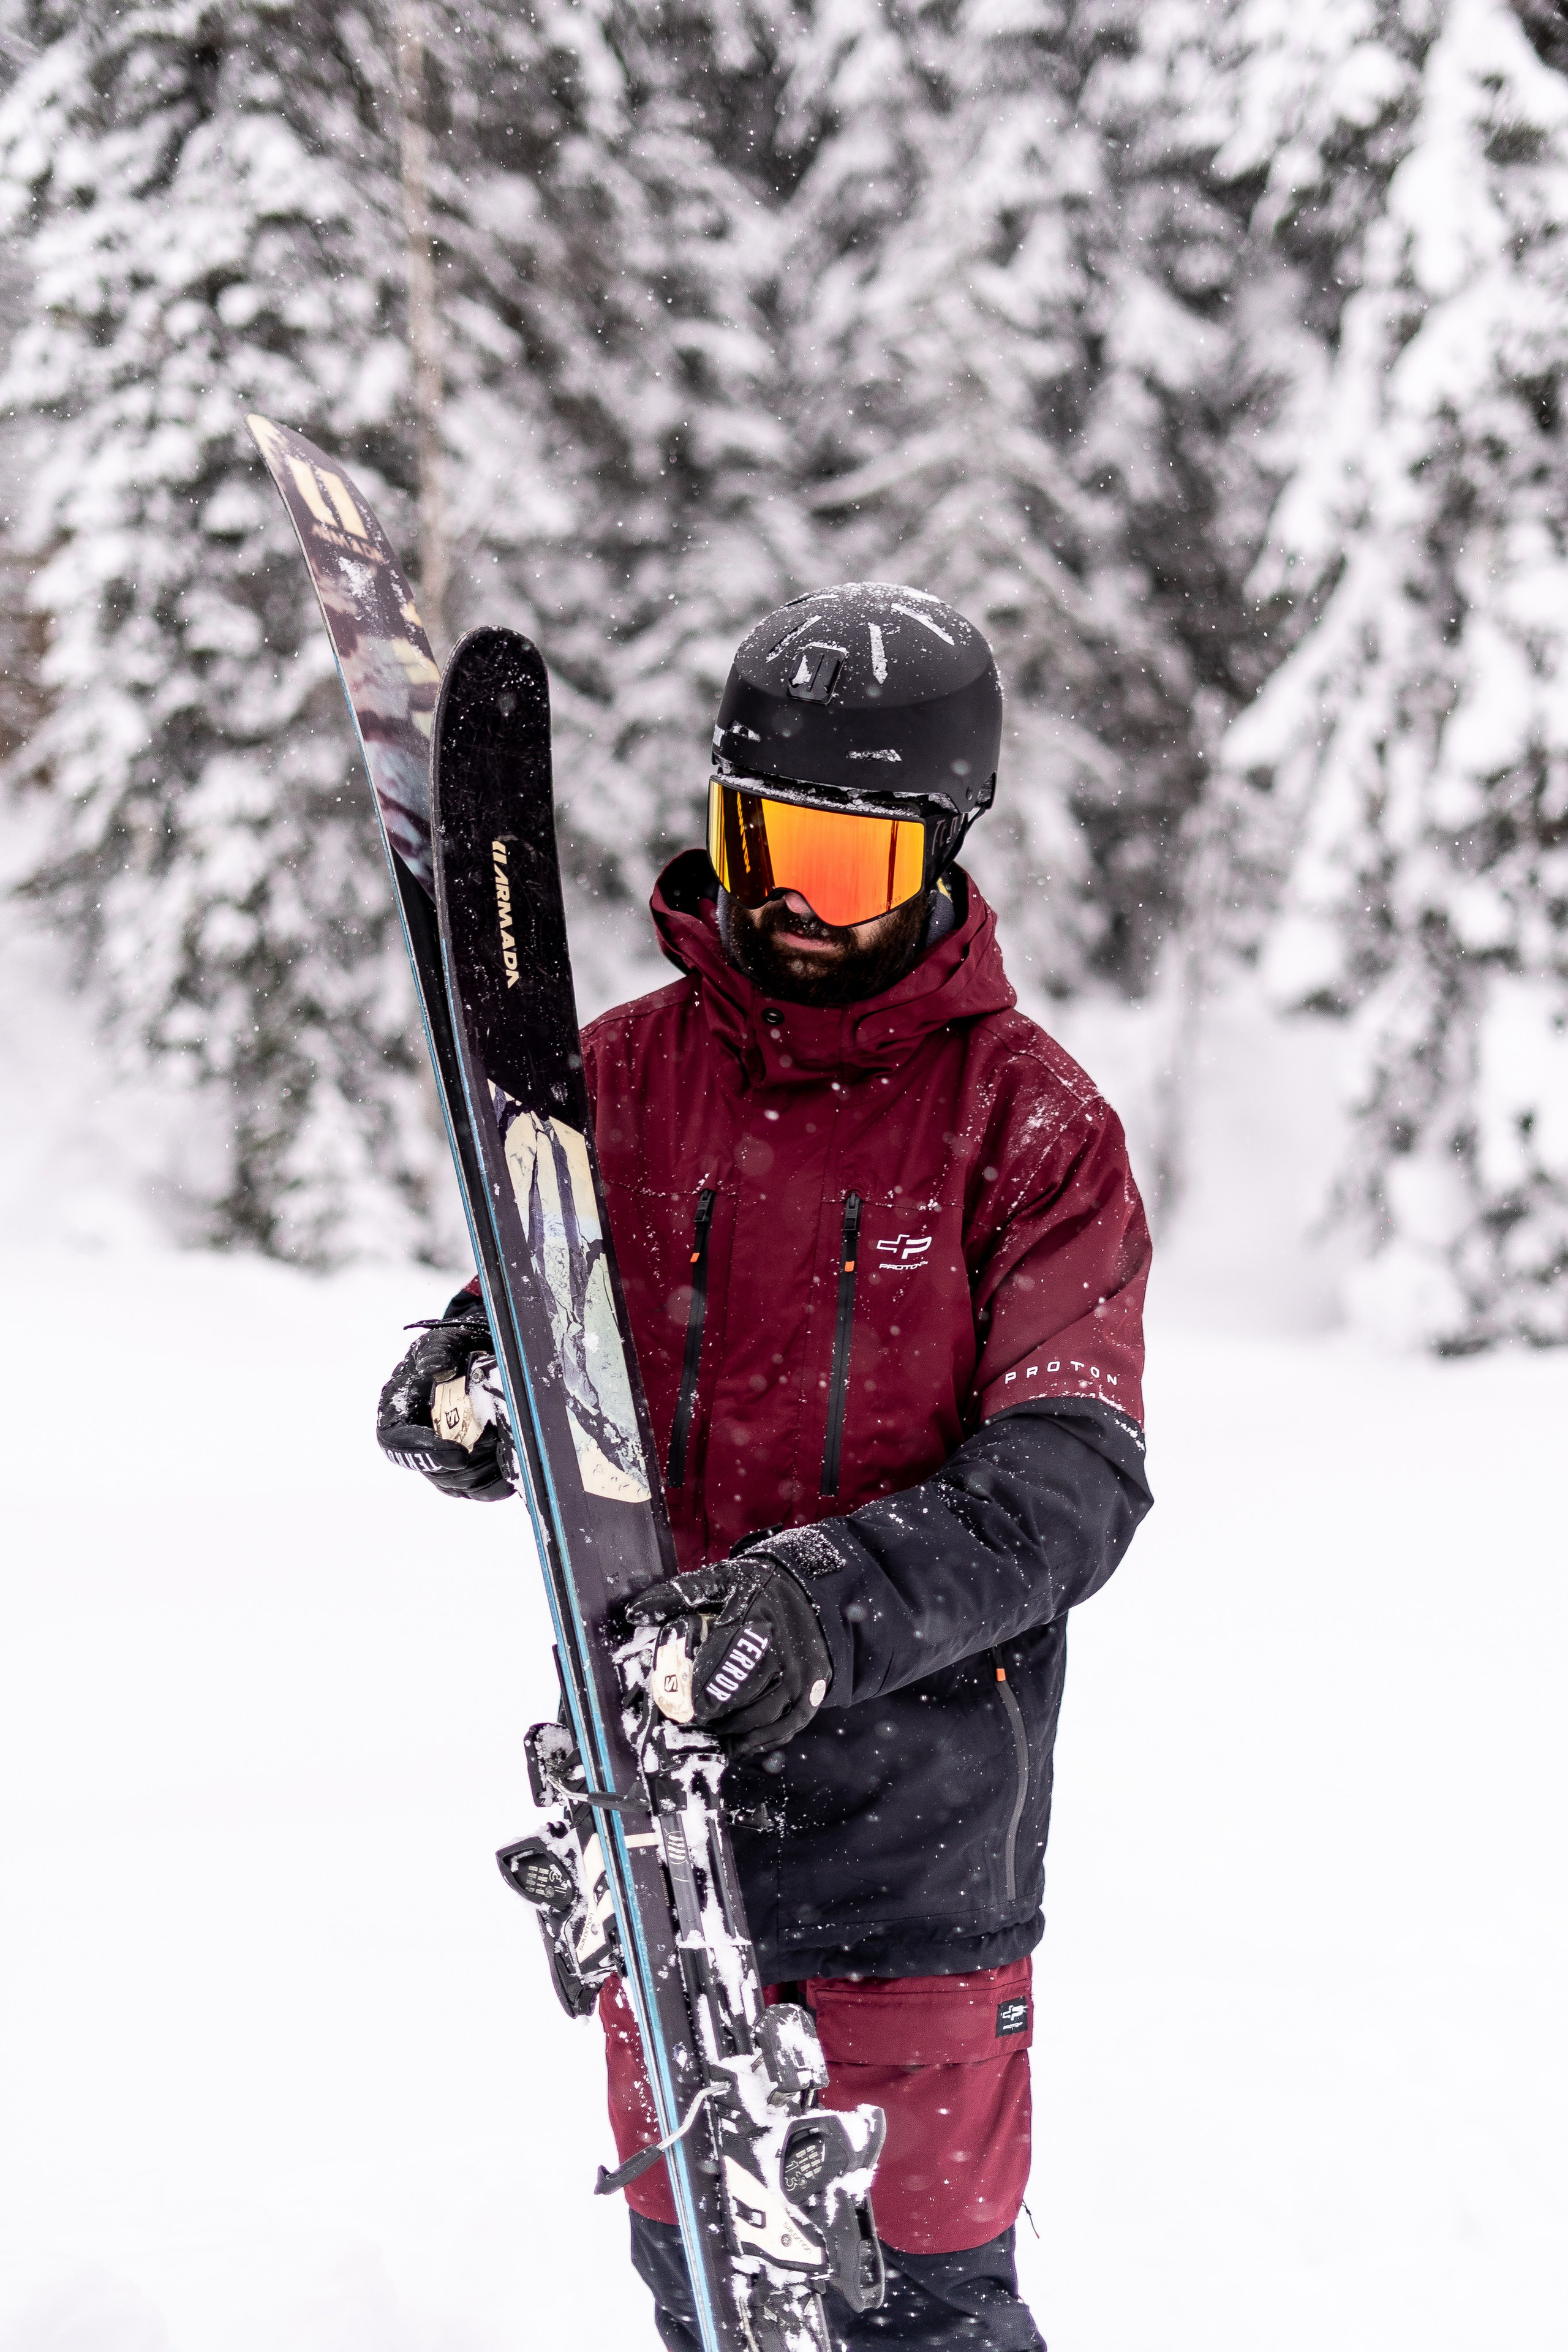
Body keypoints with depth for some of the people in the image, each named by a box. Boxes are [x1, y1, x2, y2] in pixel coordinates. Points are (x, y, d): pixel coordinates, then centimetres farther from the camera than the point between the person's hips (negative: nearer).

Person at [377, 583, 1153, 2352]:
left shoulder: (1032, 1124, -6)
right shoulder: (624, 1072, 3)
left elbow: (1068, 1487, -14)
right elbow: (540, 1327, 12)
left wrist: (829, 1607, -30)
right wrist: (466, 1387, -13)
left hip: (913, 1776, -4)